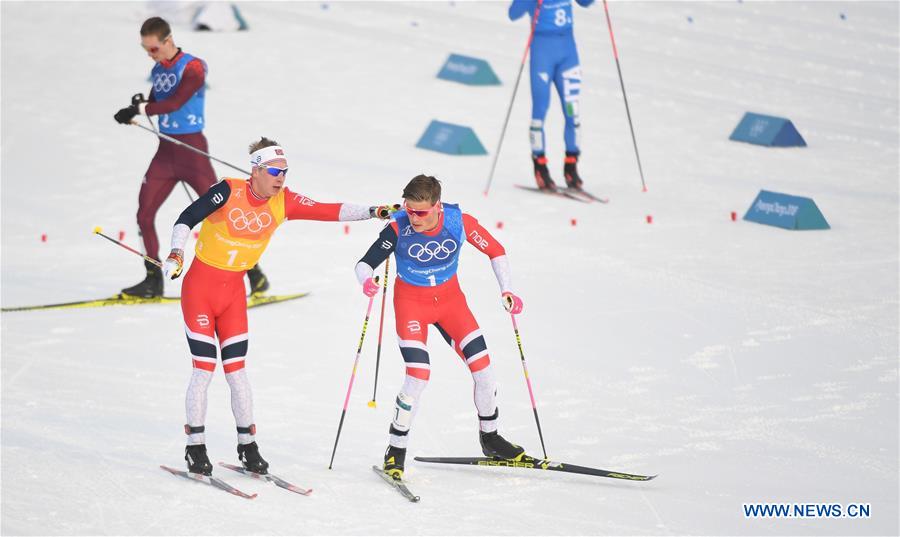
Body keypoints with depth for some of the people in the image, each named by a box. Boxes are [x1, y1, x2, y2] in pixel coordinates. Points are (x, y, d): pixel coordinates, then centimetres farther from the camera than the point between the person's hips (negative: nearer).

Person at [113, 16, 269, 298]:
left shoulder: (193, 67, -13)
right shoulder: (158, 70, 9)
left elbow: (175, 103, -24)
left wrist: (139, 109, -24)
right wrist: (139, 105, -3)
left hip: (192, 150, -7)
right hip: (165, 151, 7)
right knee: (144, 215, -1)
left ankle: (254, 272, 7)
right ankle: (153, 279, 9)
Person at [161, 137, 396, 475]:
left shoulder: (283, 202, -4)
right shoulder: (230, 191, -17)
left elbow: (328, 211, -7)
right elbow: (188, 217, -17)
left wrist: (372, 212, -14)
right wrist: (176, 253, -30)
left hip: (234, 290, 4)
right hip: (200, 286, -4)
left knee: (236, 369, 3)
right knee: (204, 369, -6)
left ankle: (247, 447, 14)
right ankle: (195, 448, 4)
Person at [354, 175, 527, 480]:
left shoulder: (460, 223, -20)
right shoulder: (398, 229, -24)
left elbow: (496, 251, -7)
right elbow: (365, 264, -21)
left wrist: (507, 290, -18)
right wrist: (366, 281, -44)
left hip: (450, 298, 3)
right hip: (411, 303, -3)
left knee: (483, 366, -1)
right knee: (418, 375, -18)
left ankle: (490, 438, 23)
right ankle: (396, 450, -3)